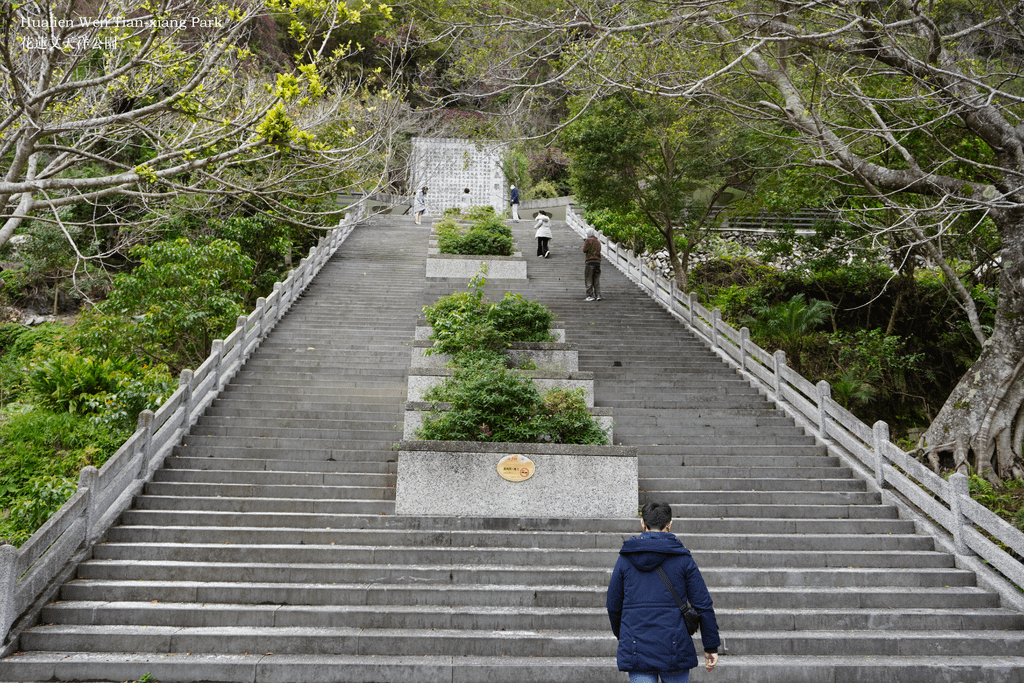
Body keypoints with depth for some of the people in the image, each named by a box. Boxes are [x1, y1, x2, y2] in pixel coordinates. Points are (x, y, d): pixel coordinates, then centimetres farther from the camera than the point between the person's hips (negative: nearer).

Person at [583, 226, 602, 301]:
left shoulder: (588, 241, -4)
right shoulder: (598, 242, 17)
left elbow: (584, 250, -10)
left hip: (590, 262, -6)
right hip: (598, 262, 6)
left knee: (589, 280, -2)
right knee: (596, 281, 9)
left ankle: (590, 295, -7)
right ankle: (598, 295, 1)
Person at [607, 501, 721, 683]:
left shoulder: (625, 559, 3)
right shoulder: (682, 559, -2)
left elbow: (614, 605, 9)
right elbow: (703, 605, -2)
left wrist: (622, 636, 26)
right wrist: (711, 647, 5)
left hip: (636, 648, 1)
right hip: (674, 648, -1)